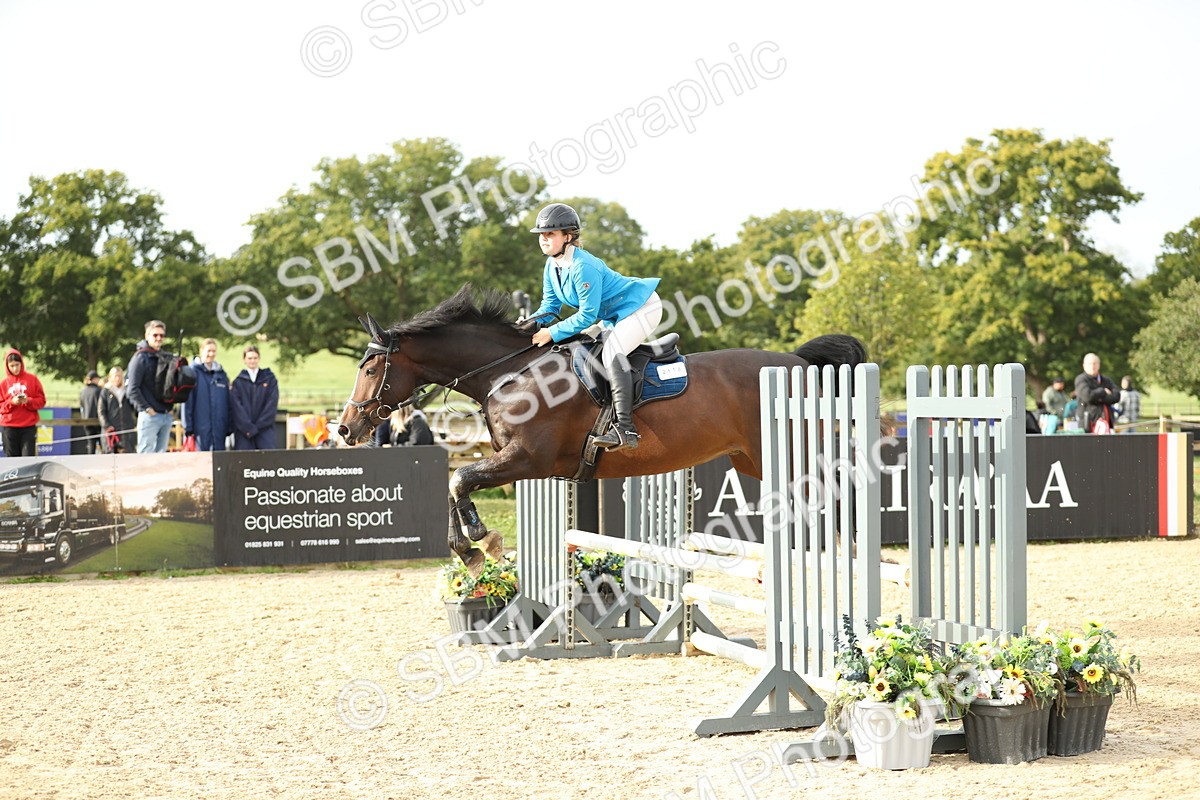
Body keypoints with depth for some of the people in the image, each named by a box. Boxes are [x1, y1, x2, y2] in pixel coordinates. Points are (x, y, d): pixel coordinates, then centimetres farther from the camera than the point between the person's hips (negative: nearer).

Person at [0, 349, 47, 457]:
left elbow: (41, 400, 3)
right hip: (9, 427, 1)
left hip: (29, 426, -1)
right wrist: (12, 402, -13)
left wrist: (28, 401, -15)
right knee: (12, 460, 1)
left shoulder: (32, 379, 3)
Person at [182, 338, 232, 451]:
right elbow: (187, 400, -5)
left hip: (220, 427, 5)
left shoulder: (221, 373, 14)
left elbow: (228, 401, 16)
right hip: (201, 427, -5)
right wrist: (188, 425, -11)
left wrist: (230, 426, 10)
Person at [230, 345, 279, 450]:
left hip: (265, 429, 0)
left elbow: (272, 404, 0)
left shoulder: (269, 379, 8)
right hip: (243, 431, 0)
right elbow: (236, 407, -1)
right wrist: (248, 427, -13)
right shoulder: (238, 382, 8)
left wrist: (256, 427, -8)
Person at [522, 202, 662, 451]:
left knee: (611, 352, -29)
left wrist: (553, 333, -27)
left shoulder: (583, 267, -29)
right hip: (614, 316, 11)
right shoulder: (552, 267, 0)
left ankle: (625, 429, -37)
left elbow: (587, 315, -28)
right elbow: (550, 305, 7)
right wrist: (535, 322, -14)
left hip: (643, 307, -11)